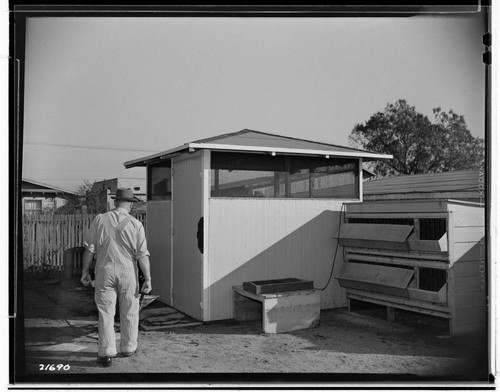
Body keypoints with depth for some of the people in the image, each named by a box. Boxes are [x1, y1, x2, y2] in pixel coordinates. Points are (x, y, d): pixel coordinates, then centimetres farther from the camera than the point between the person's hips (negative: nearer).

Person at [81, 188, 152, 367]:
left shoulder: (100, 219, -3)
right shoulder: (136, 224, -6)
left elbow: (89, 248, -1)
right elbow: (142, 255, -7)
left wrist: (85, 271, 8)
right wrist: (148, 279, -3)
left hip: (105, 271, 0)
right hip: (128, 272, 0)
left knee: (105, 313, 7)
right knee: (129, 312, 14)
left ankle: (106, 353, 7)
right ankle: (128, 347, 27)